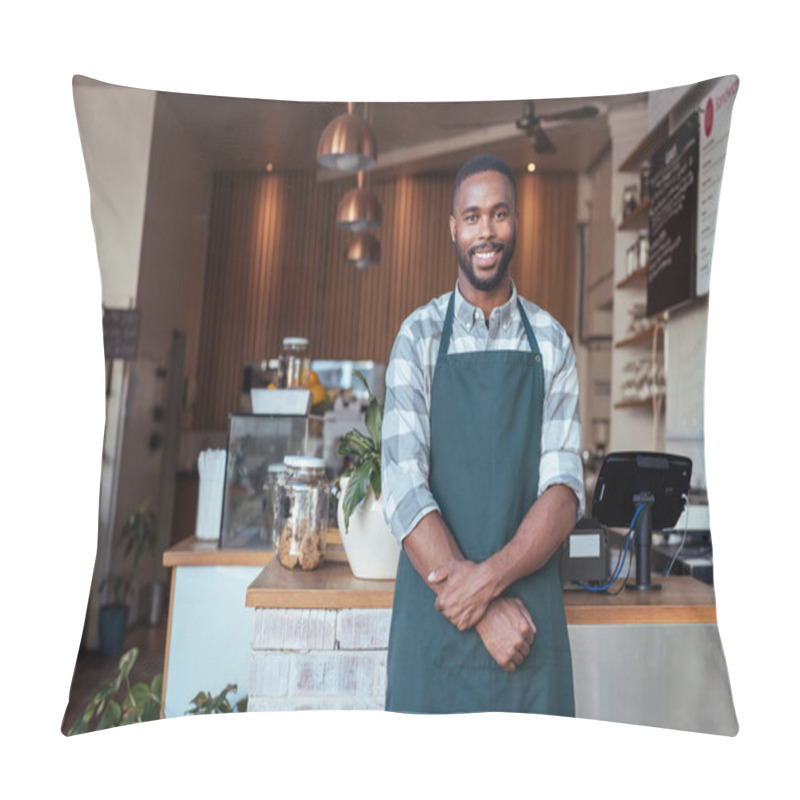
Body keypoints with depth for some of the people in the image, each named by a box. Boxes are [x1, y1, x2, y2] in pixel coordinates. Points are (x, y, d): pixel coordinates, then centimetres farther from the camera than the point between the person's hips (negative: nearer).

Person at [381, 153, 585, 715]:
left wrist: (492, 576, -19)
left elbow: (565, 489, -4)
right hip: (434, 603, -1)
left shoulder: (551, 342, 2)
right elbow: (403, 489, -11)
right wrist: (485, 609, -16)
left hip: (528, 600, 1)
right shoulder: (420, 336, -2)